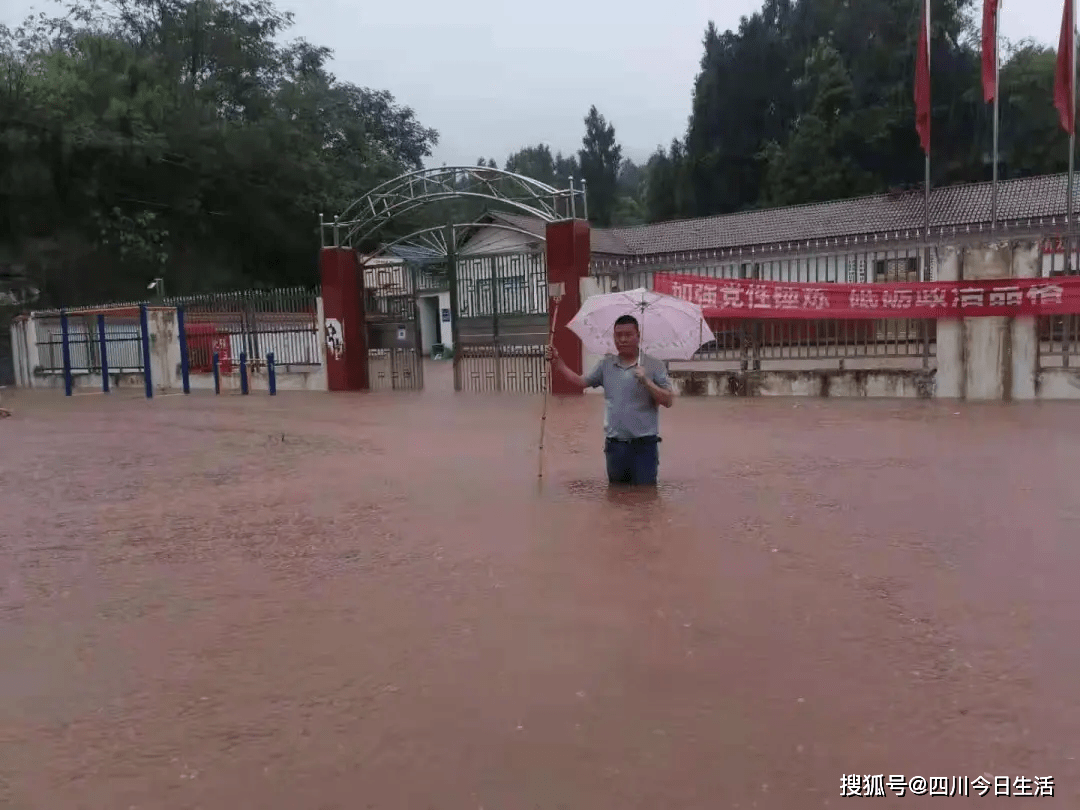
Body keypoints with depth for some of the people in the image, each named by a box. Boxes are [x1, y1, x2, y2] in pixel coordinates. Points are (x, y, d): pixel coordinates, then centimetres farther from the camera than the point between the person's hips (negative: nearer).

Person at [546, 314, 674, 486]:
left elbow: (668, 401, -9)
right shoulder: (606, 365, 10)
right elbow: (581, 382, 14)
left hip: (644, 446, -4)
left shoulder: (654, 365, -4)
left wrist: (646, 381, -22)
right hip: (614, 445, 4)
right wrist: (557, 362, 5)